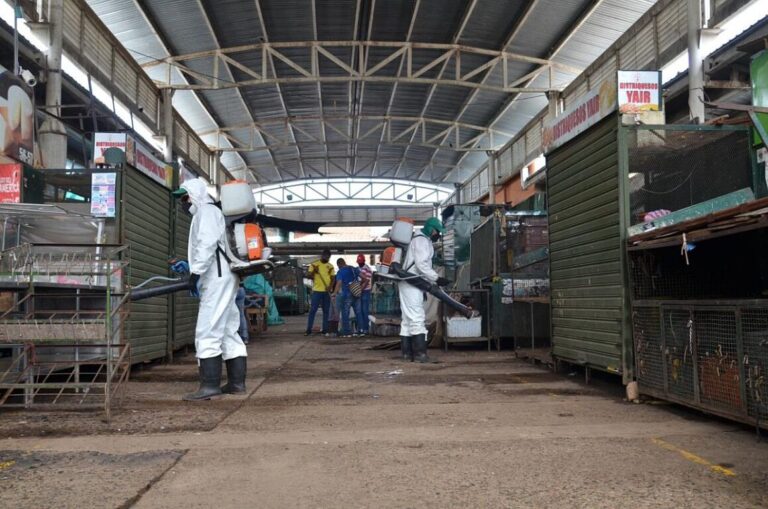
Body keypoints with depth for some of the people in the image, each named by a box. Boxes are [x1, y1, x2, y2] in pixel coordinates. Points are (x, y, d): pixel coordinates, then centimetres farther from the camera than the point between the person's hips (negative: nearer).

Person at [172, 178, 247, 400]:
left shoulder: (206, 211, -4)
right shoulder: (212, 213, 27)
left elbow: (207, 243, -20)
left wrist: (195, 272, -23)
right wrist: (190, 265, 23)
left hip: (217, 279, -11)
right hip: (223, 278, 11)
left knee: (207, 333, -13)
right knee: (229, 332, 10)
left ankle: (210, 384, -15)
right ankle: (236, 382, 13)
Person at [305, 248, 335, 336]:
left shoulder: (330, 266, 9)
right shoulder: (314, 264, 2)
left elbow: (332, 279, 9)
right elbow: (310, 276, 1)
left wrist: (330, 286, -10)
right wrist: (314, 271, -19)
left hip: (327, 292, 3)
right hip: (317, 291, -3)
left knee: (326, 311, 4)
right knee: (312, 310, -4)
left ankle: (325, 330, 8)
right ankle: (309, 329, -1)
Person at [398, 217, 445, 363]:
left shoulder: (424, 240, 22)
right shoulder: (421, 240, -11)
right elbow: (421, 265, -20)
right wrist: (436, 278, -19)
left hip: (410, 284, 11)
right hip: (411, 283, -11)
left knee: (407, 319, 9)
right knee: (417, 318, -14)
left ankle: (407, 353, 13)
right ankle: (420, 352, -17)